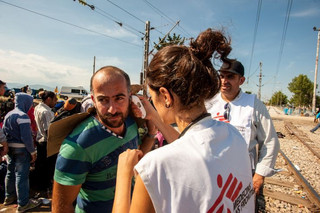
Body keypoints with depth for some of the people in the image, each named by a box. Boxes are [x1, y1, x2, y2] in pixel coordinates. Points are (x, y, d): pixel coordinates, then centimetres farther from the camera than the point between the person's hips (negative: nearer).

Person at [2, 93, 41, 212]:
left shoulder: (8, 114, 10)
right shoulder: (23, 116, -18)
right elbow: (26, 137, -22)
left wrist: (7, 145, 19)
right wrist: (32, 151, -14)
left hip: (9, 148, 9)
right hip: (21, 149, -9)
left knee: (10, 173, 21)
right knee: (22, 175, -1)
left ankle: (9, 197, 38)